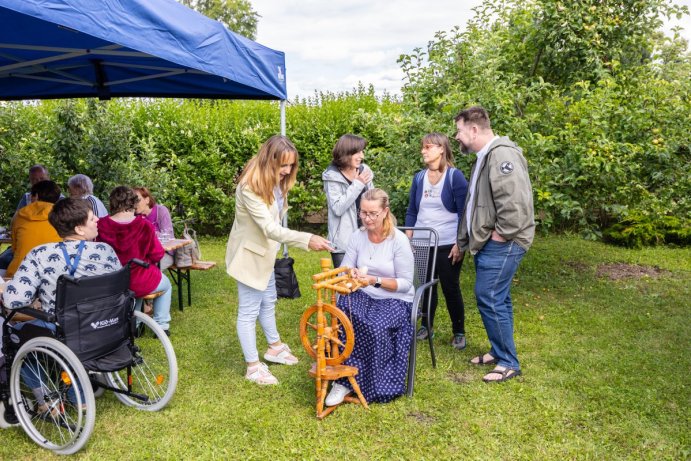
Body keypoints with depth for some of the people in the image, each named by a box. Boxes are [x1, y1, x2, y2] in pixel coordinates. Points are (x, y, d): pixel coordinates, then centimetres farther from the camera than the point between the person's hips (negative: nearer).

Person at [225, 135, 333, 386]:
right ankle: (253, 366, 17)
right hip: (249, 254, -9)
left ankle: (275, 348, 43)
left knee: (268, 302, 23)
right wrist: (307, 239, -41)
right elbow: (270, 228, -34)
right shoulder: (250, 187, -29)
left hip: (266, 252, 9)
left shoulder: (275, 182, -2)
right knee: (249, 311, 4)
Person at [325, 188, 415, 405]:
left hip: (396, 300, -3)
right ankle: (344, 379, -19)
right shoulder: (357, 237, 2)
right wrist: (350, 275, -23)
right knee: (341, 313, -29)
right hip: (363, 296, 3)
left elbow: (405, 283, -10)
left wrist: (375, 281, -23)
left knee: (376, 327, -34)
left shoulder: (399, 240, -11)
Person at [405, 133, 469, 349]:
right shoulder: (419, 178, 6)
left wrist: (459, 244, -12)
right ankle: (426, 326, 28)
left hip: (448, 246, -4)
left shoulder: (455, 176, -7)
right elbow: (411, 212, 12)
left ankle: (459, 332, 21)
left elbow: (463, 213, -8)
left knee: (450, 288, 5)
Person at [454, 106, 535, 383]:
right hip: (487, 244, 10)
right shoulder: (485, 157, 16)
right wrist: (465, 239, 18)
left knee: (489, 299, -7)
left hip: (501, 245, -10)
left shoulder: (502, 155, -18)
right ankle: (499, 351, 30)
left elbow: (516, 202, -28)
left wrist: (500, 235, -19)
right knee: (496, 299, 16)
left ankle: (509, 363, 7)